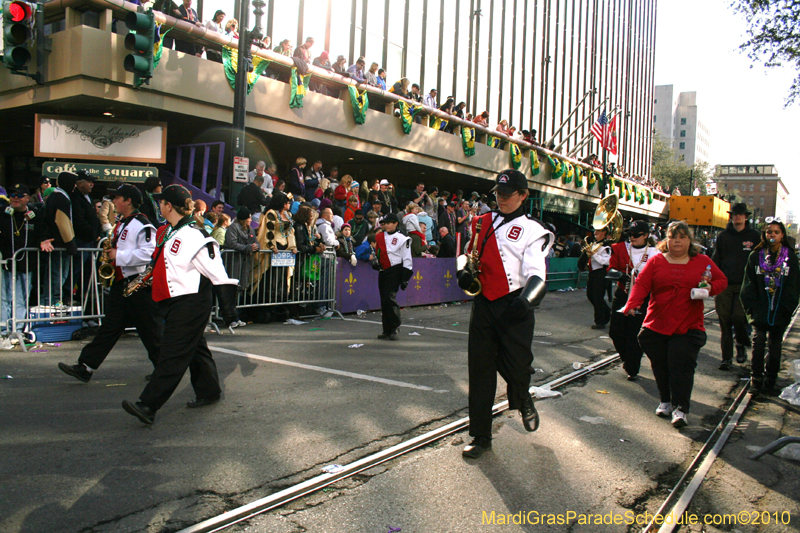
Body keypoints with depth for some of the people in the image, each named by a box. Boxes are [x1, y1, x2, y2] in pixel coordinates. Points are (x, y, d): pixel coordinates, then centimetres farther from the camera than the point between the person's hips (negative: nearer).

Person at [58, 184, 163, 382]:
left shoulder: (142, 225, -14)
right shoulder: (121, 224, 17)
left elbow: (148, 254, -26)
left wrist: (119, 256, -21)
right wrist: (110, 254, 9)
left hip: (138, 285, -9)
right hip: (120, 284, 9)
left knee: (150, 331, 1)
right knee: (109, 327, 10)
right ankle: (85, 367, 11)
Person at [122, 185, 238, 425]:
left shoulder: (195, 237, -18)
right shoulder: (165, 232, 11)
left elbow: (218, 275, -18)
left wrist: (228, 307, -18)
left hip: (191, 304, -9)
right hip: (172, 303, 9)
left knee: (173, 354, -7)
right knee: (194, 349, 19)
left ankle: (149, 406, -7)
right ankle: (208, 391, 33)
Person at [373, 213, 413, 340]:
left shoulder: (401, 239, -4)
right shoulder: (379, 237, 12)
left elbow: (407, 259, -6)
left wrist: (405, 278, -10)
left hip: (395, 271, -6)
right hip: (383, 271, 6)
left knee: (389, 298, -18)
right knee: (383, 300, 6)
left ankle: (394, 328, -7)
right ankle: (387, 330, 12)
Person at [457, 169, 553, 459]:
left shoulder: (533, 230, 0)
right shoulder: (481, 223, 14)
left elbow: (536, 274, -11)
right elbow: (467, 253, 24)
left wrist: (526, 300, -30)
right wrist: (463, 272, 1)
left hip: (514, 305, -3)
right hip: (484, 303, 4)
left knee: (516, 366, -6)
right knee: (480, 369, 4)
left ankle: (523, 401, 33)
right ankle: (480, 437, 16)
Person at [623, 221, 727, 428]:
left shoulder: (703, 262, 8)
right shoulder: (656, 261, 5)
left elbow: (722, 280, 16)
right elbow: (642, 284, -2)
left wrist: (710, 288, -7)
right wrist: (632, 305, -19)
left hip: (688, 327, -1)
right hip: (656, 325, 1)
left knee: (681, 366, -10)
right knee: (660, 366, 8)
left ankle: (680, 408, -4)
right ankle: (666, 401, 26)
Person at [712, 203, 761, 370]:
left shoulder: (754, 236, 7)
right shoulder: (723, 236, 10)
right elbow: (715, 260, 13)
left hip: (744, 286, -2)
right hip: (725, 285, 2)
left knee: (738, 317, -14)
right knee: (725, 321, 1)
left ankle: (741, 344, 17)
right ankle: (727, 358, 10)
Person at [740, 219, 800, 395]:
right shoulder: (756, 256, 4)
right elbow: (749, 284, 3)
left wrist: (786, 309, -7)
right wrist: (751, 307, -6)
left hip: (780, 312, 0)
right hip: (760, 309, 0)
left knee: (775, 345, 6)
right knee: (758, 341, -9)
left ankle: (769, 381, 16)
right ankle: (756, 379, 4)